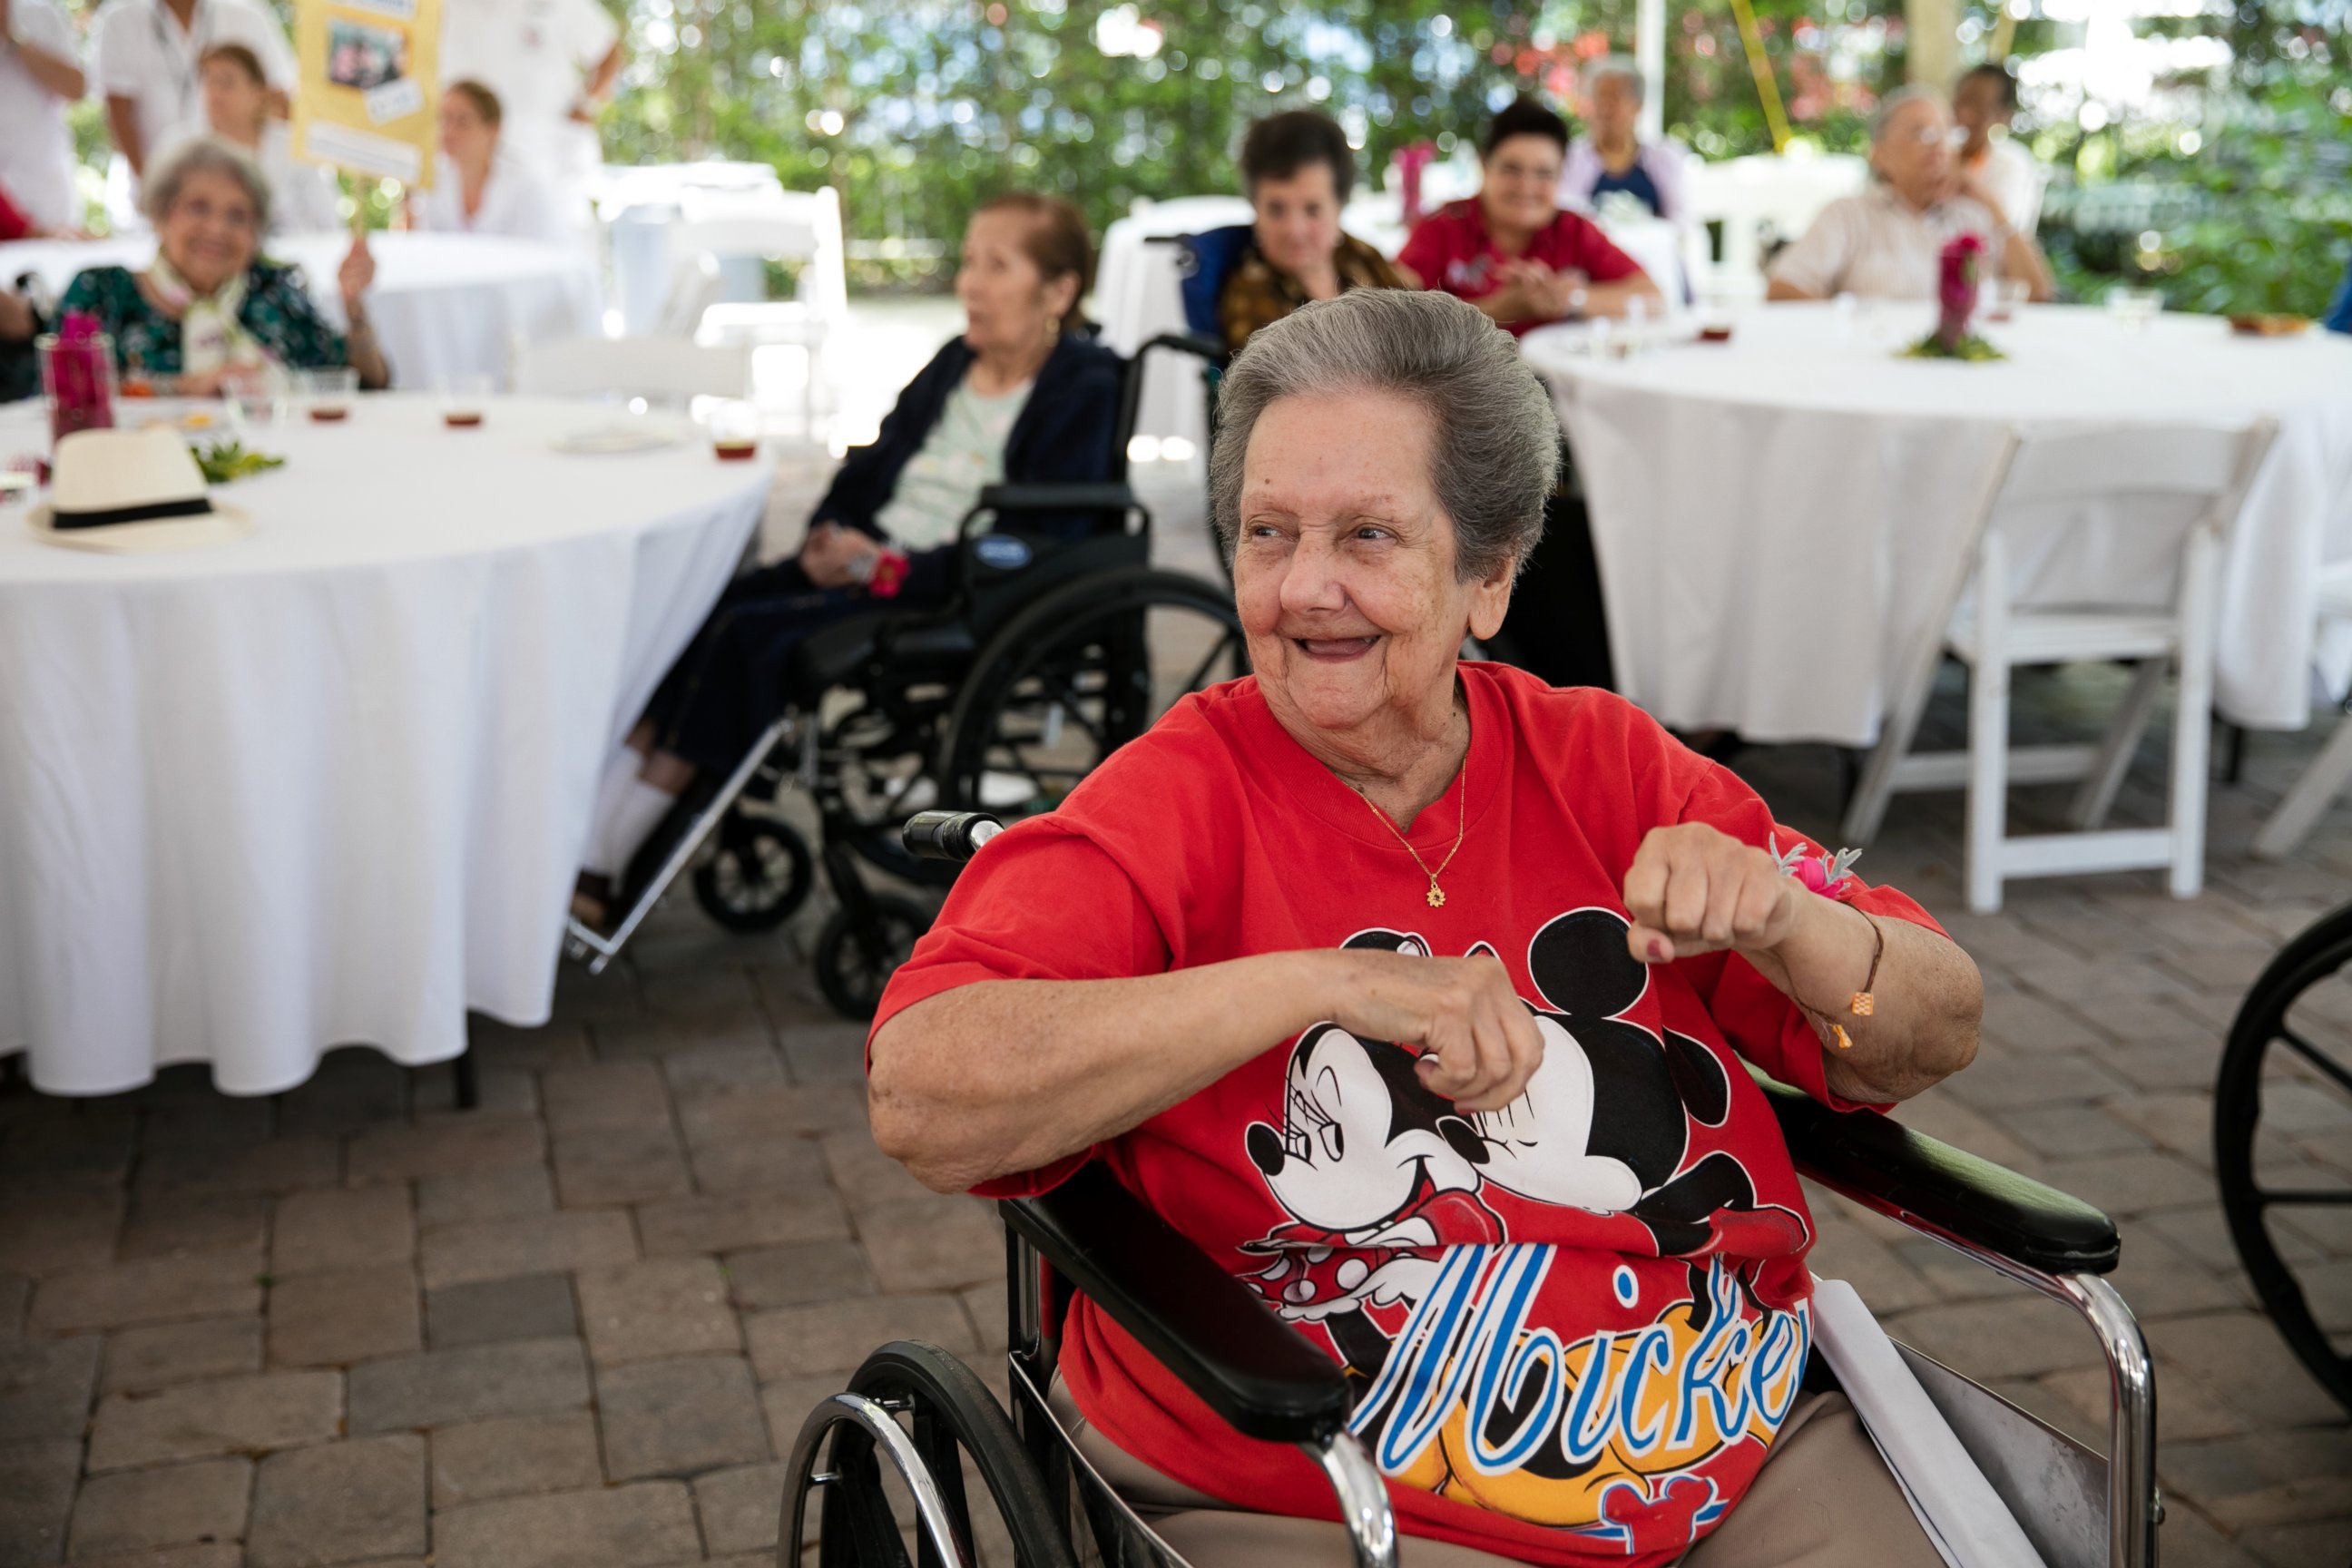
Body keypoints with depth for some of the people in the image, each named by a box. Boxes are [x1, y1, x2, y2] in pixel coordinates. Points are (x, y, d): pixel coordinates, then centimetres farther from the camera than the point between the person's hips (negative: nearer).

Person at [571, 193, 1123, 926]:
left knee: (749, 632, -24)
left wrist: (890, 568, -20)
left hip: (948, 595, -8)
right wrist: (830, 536, -2)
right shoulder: (953, 364, 18)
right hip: (870, 557, 8)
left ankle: (611, 873, -18)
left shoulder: (1084, 389, -8)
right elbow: (873, 464, 21)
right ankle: (585, 845, -19)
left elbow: (1037, 544, -17)